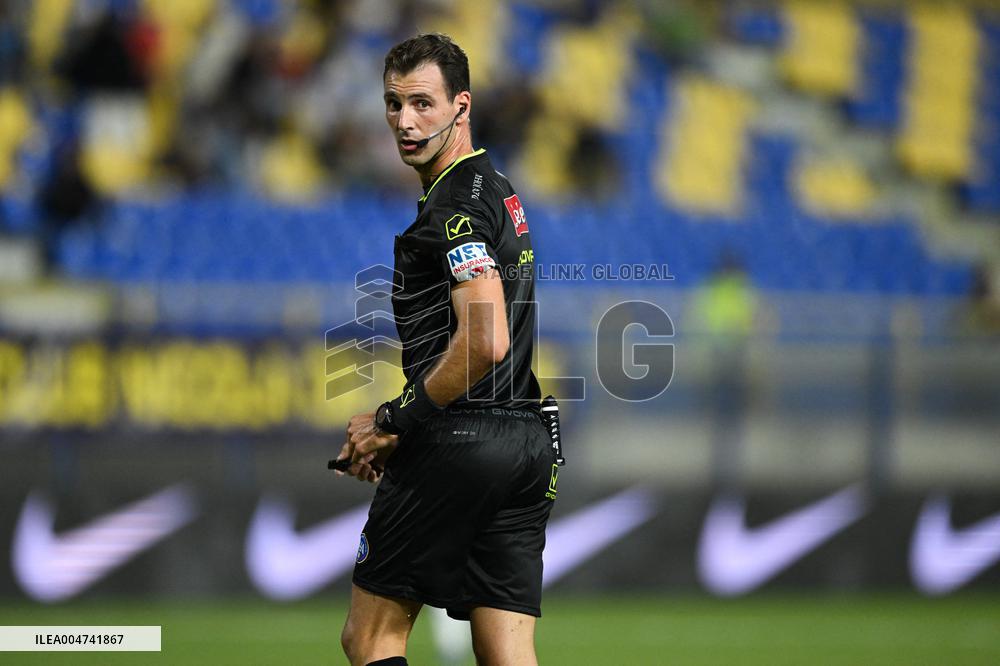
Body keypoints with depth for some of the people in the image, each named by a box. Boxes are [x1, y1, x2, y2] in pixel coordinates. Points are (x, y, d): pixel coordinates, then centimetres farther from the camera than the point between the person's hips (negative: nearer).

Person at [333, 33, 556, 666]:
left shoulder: (457, 202, -12)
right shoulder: (501, 189, 19)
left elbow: (485, 342, -24)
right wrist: (401, 428, 20)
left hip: (459, 443, -9)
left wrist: (393, 422, -13)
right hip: (528, 441, 9)